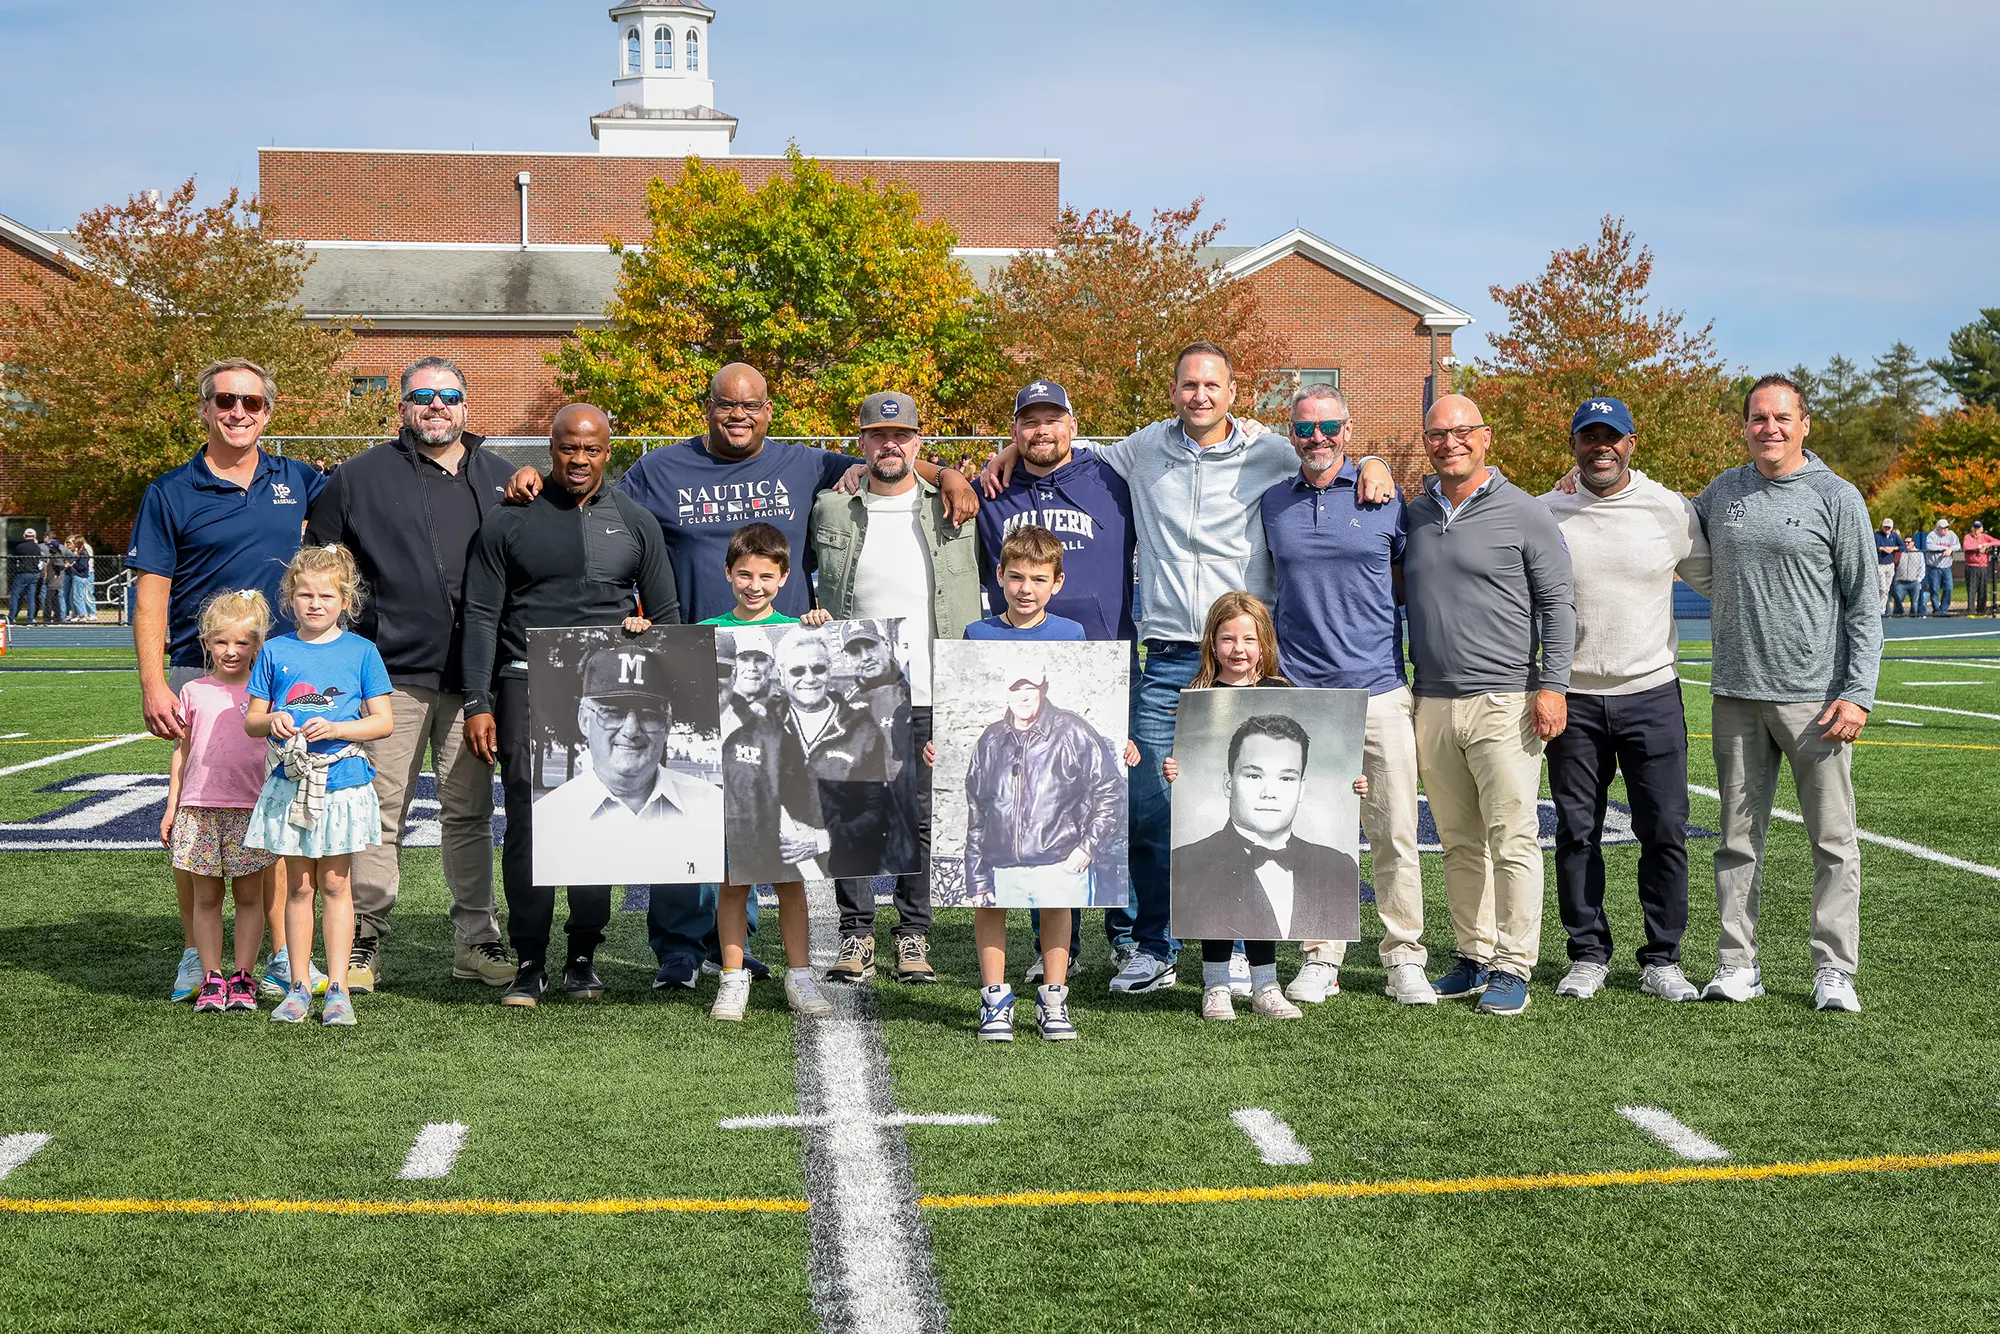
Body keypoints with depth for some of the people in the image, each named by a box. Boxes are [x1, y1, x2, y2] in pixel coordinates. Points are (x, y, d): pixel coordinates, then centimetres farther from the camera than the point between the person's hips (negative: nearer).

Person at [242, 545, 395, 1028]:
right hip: (289, 785, 2)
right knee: (298, 885, 7)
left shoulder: (361, 651, 0)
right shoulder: (275, 651, 4)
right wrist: (271, 721, -13)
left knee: (334, 884, 4)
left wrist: (335, 728, -16)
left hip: (343, 784, -1)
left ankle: (337, 987, 8)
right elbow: (251, 720, 9)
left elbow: (383, 721, -1)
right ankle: (299, 986, 14)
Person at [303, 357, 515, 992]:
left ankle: (477, 941, 15)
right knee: (382, 811, 0)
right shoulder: (360, 478, 5)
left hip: (474, 676, 2)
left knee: (470, 813, 8)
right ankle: (363, 941, 8)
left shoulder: (501, 480, 12)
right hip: (393, 671, -2)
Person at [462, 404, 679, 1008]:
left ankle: (583, 957, 11)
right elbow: (481, 616, 5)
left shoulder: (635, 522, 11)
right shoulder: (509, 521, 6)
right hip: (528, 686, -1)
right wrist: (478, 703, -3)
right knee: (527, 819, -6)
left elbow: (667, 616, 14)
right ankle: (529, 962, 1)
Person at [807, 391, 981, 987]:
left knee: (924, 816, 3)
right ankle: (856, 932, 10)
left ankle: (914, 933, 13)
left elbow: (973, 596, 15)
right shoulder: (831, 511, 8)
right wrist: (812, 616, 1)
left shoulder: (953, 509, 8)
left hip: (931, 693, 0)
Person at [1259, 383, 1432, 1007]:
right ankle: (1320, 956, 13)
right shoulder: (1273, 504, 10)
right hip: (1299, 693, 2)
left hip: (1379, 690, -1)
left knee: (1395, 833, -1)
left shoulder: (1385, 498, 4)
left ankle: (1403, 960, 8)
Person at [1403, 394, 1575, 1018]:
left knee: (1512, 840, -6)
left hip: (1504, 702, -5)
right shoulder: (1413, 515, 13)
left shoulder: (1524, 514, -1)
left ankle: (1512, 967, -1)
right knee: (1459, 842, 10)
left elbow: (1557, 605, -2)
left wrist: (1552, 686, -9)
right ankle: (1474, 957, 18)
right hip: (1432, 704, 5)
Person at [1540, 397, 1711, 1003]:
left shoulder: (1672, 509, 2)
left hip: (1651, 692, 0)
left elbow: (1713, 581, 13)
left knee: (1664, 831, 0)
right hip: (1573, 698, 0)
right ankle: (1589, 954, 18)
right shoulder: (1543, 514, 2)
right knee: (1577, 832, 5)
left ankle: (1662, 959, 11)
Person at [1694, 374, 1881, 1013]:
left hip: (1815, 697, -3)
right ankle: (1736, 963, 13)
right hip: (1736, 696, 3)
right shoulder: (1721, 493, 10)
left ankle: (1834, 970, 6)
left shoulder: (1837, 498, 0)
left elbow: (1863, 606, -1)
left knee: (1833, 840, 0)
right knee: (1739, 839, 7)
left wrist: (1858, 694, -9)